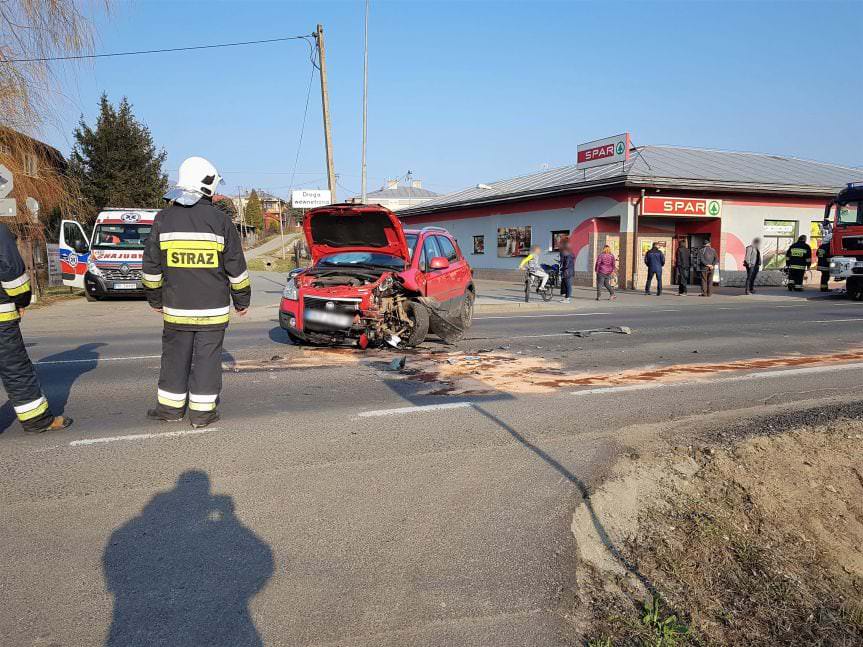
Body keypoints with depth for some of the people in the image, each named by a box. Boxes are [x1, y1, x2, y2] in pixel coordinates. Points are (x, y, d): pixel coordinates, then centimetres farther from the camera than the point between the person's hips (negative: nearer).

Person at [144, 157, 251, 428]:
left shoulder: (164, 218, 1)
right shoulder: (219, 220, -6)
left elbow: (152, 266, 6)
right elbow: (236, 266, -2)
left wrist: (155, 298, 18)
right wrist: (242, 300, 9)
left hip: (176, 307, 2)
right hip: (213, 308, -2)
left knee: (175, 355, 14)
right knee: (207, 357, 4)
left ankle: (171, 406, 23)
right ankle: (202, 411, 9)